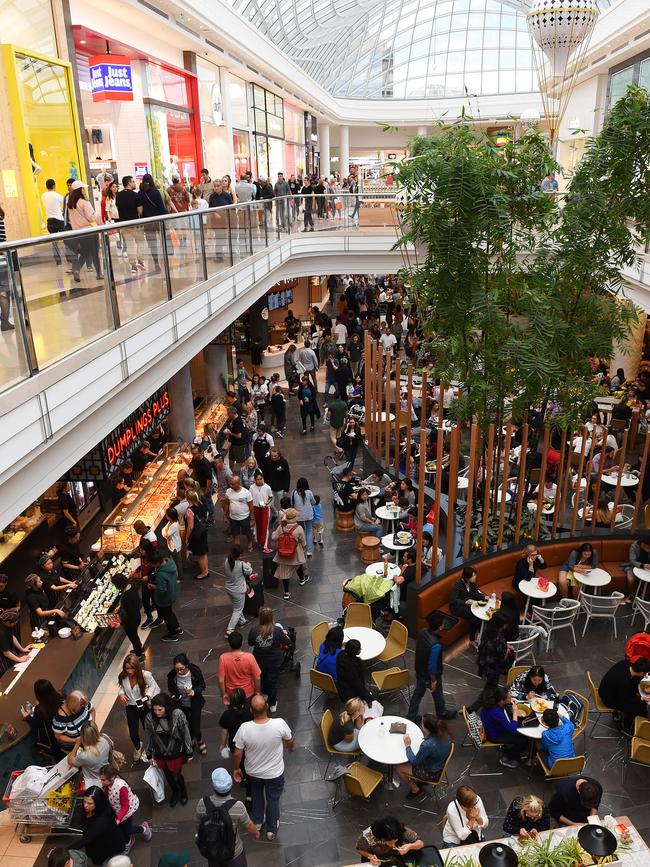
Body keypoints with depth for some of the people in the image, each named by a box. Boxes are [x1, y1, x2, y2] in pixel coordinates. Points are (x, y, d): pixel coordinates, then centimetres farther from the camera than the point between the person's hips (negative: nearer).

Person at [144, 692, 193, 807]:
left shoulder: (177, 715, -28)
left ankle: (183, 792, 48)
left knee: (176, 776, 13)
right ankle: (175, 793, 55)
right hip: (160, 755, 3)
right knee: (168, 776, 23)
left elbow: (186, 734, -16)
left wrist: (189, 753, -7)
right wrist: (149, 755, 5)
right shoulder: (150, 718, -21)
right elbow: (148, 737, -5)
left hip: (177, 753, -3)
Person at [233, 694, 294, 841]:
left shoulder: (244, 728, -32)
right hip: (275, 773, -1)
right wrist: (290, 748, 13)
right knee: (273, 799, 27)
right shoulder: (280, 724, -33)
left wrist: (236, 768, 4)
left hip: (253, 772, 1)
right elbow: (289, 741, -11)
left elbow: (238, 753, -17)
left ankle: (257, 821, 52)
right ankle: (271, 829, 45)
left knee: (256, 794, 33)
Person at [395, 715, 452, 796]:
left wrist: (407, 745, -10)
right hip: (440, 765, 7)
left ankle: (415, 789, 25)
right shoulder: (445, 734, -19)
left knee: (398, 767, 7)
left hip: (431, 773, -7)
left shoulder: (427, 745, -39)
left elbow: (414, 761, -20)